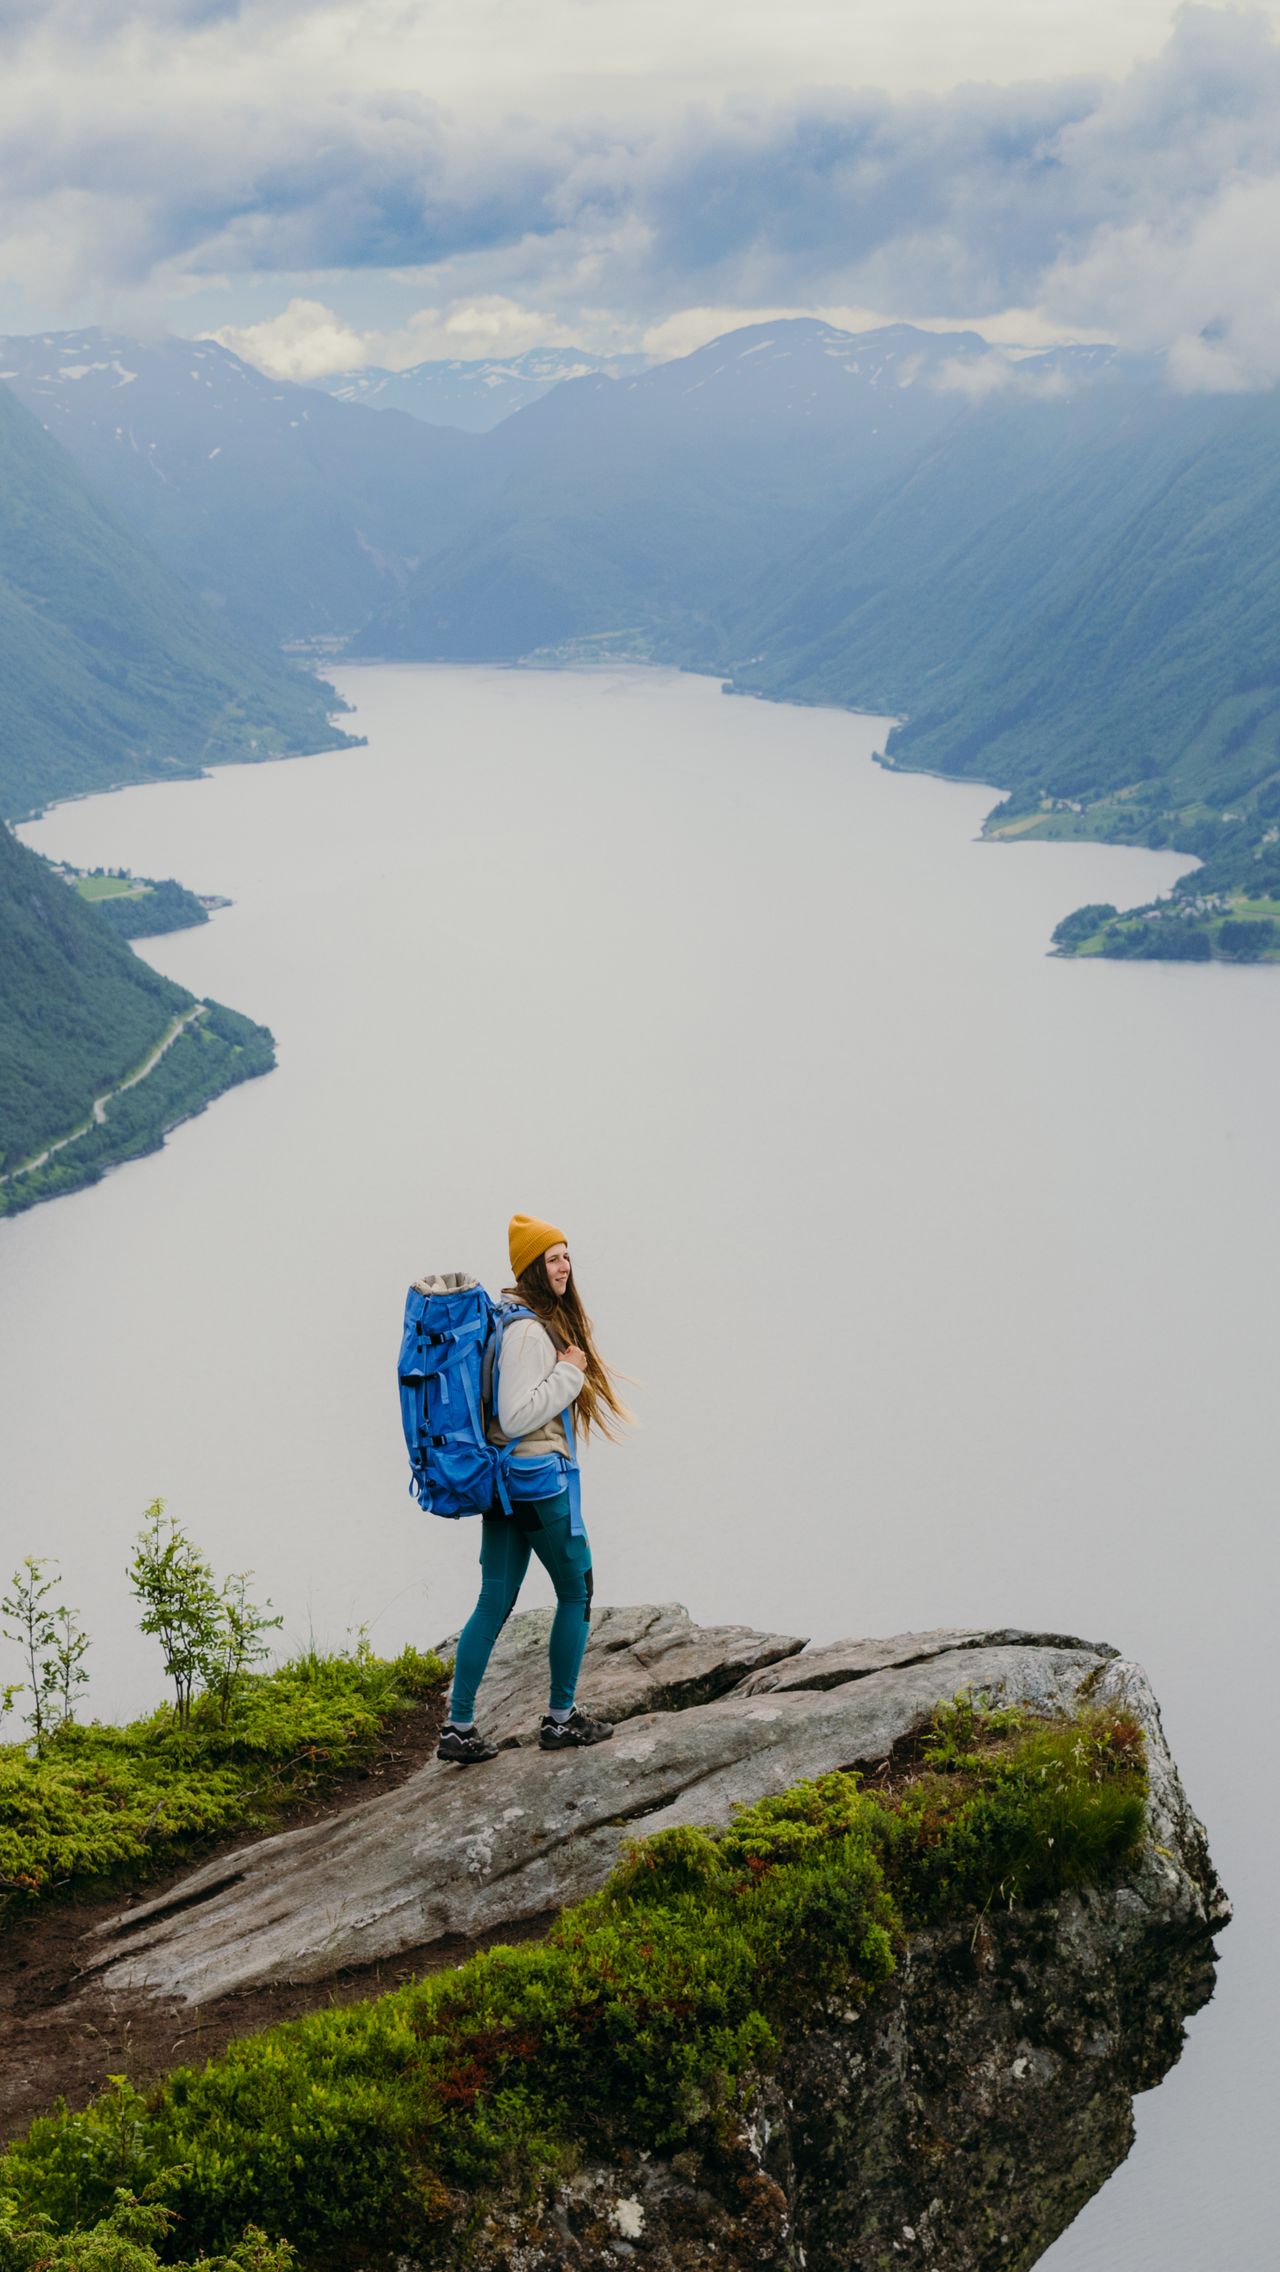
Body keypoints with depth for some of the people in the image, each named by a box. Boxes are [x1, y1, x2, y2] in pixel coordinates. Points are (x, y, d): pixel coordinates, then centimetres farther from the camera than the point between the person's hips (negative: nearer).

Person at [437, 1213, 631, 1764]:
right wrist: (569, 1373, -17)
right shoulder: (528, 1330, -19)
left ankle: (458, 1729, 8)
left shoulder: (530, 1319, 12)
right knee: (575, 1591, 7)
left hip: (503, 1481, 9)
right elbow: (517, 1416, -24)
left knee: (494, 1602, 9)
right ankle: (560, 1719, 14)